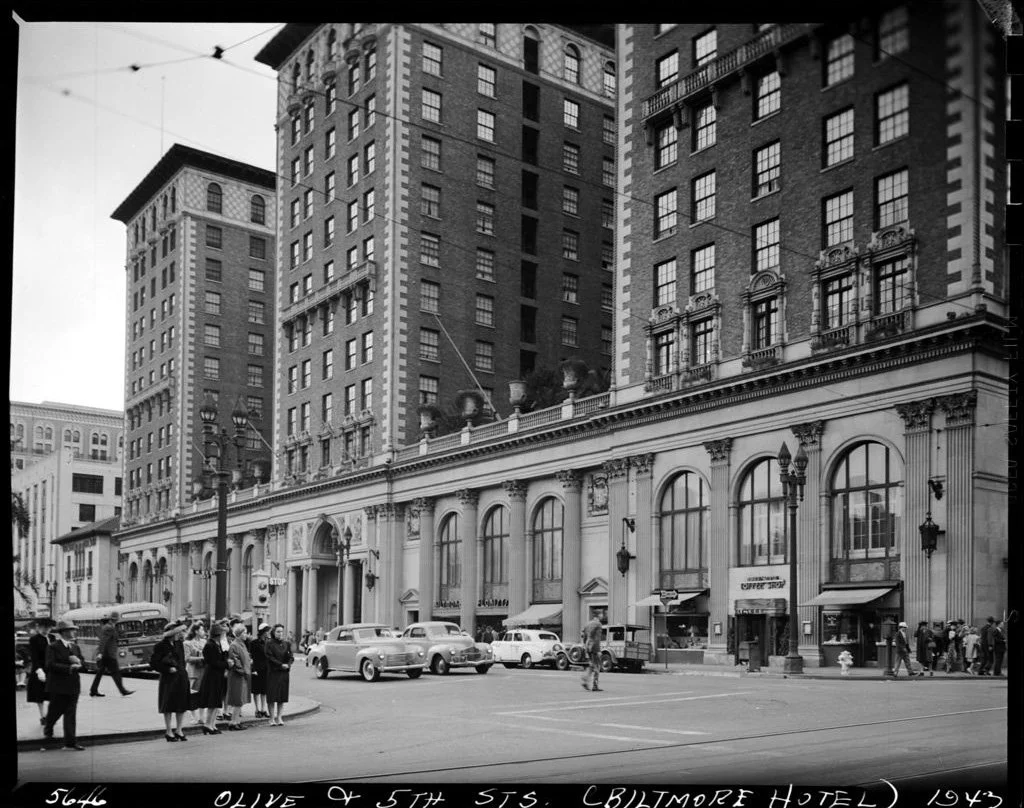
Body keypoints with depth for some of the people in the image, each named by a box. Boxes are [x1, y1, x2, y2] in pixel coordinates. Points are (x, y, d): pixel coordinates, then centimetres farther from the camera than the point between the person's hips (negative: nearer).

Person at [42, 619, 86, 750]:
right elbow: (50, 665, -17)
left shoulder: (76, 647, 12)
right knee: (55, 711, 8)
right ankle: (48, 728, 40)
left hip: (73, 685, 5)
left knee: (71, 714, 1)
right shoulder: (53, 647, -7)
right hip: (58, 686, -5)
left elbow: (82, 664, 10)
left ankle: (70, 742, 1)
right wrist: (69, 667, -22)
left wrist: (77, 662, -13)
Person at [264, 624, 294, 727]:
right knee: (272, 695, -3)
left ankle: (279, 717, 12)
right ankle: (272, 718, 2)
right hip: (273, 672, -4)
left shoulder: (286, 644, 9)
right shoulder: (269, 643, -3)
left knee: (282, 695, 4)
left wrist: (287, 665, -15)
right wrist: (281, 665, -16)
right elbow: (270, 657, -10)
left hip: (284, 673, 4)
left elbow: (291, 657, 4)